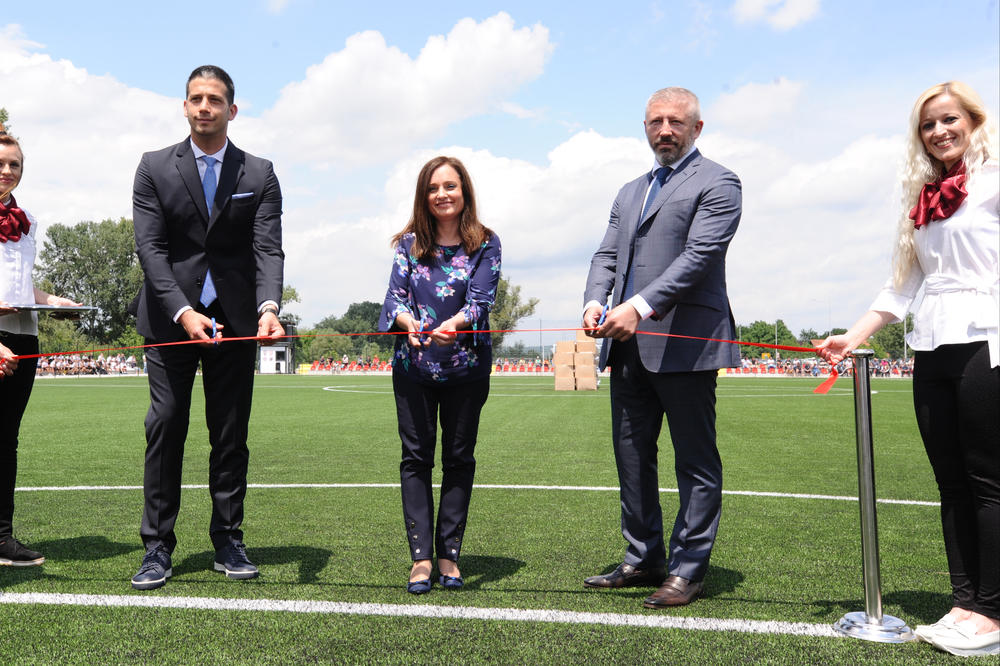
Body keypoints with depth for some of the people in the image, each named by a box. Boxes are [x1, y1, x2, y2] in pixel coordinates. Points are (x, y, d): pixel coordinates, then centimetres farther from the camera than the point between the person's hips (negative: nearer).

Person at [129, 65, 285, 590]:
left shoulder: (259, 174, 6)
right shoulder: (155, 168, 4)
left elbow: (268, 249, -5)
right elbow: (150, 247, -5)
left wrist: (268, 307, -25)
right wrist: (183, 312, -20)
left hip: (236, 322, 1)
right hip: (170, 318, 0)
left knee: (231, 436, 5)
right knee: (165, 428, -1)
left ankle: (228, 543, 16)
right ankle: (157, 547, 8)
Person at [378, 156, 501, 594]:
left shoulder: (485, 244, 1)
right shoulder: (409, 243, 6)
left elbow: (480, 300, -11)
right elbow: (395, 296, -3)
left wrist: (455, 324, -33)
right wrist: (409, 323, -26)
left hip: (466, 367, -1)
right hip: (413, 366, 1)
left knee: (459, 459, 5)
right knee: (416, 458, 1)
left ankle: (449, 555, 15)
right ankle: (421, 557, 7)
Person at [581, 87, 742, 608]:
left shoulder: (717, 183, 0)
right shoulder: (629, 193, 23)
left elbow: (698, 255, -13)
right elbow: (607, 255, 14)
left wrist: (641, 306, -24)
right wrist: (594, 301, -7)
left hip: (684, 344, -7)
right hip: (629, 347, 7)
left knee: (695, 462, 2)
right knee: (631, 457, 12)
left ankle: (687, 570, 12)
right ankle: (644, 559, 26)